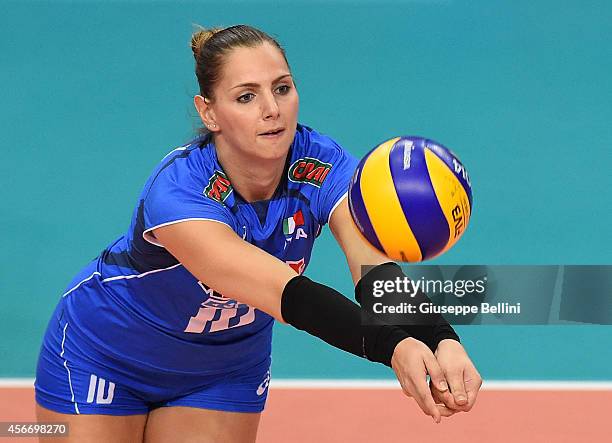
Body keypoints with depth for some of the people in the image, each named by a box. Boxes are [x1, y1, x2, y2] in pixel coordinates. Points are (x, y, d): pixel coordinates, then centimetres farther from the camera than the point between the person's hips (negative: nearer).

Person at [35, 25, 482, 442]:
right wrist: (393, 347, -63)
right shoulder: (176, 190, -37)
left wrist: (442, 342, -59)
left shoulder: (322, 168, -23)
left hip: (225, 367, 4)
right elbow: (284, 292, -48)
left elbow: (375, 270, -39)